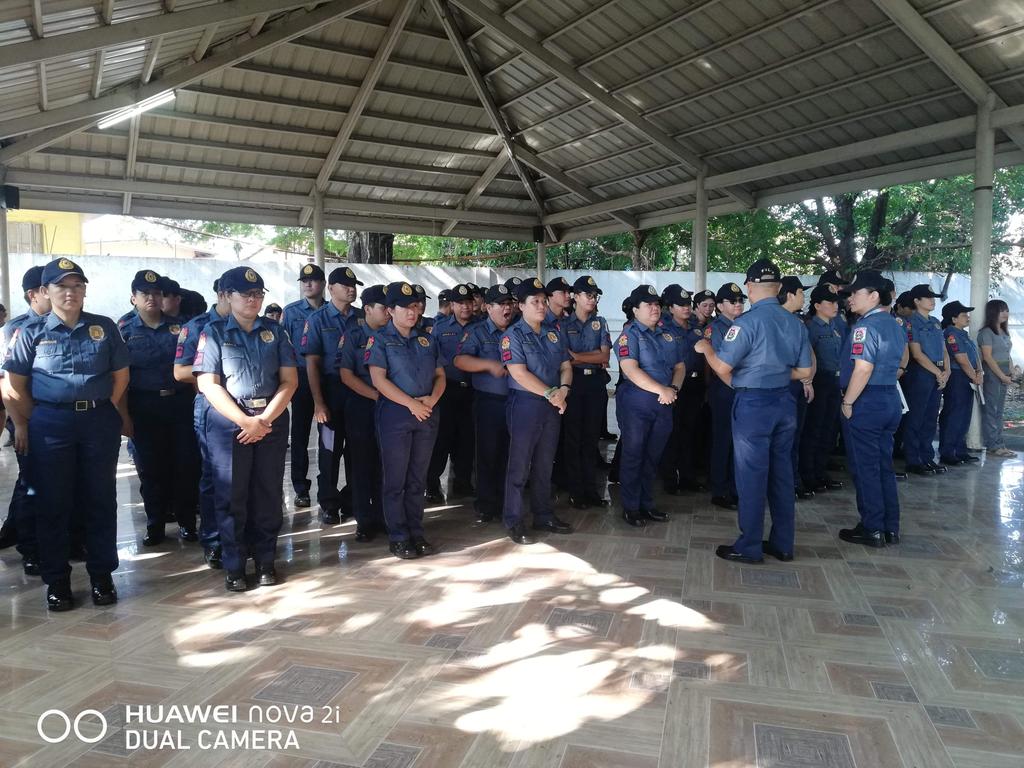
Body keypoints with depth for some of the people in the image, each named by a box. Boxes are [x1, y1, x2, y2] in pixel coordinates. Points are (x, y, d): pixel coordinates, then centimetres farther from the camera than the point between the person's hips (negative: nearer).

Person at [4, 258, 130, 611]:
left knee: (101, 501, 5)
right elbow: (14, 385, 2)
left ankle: (101, 575, 17)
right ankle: (56, 580, 18)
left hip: (100, 421, 1)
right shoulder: (32, 332, 2)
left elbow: (121, 373, 6)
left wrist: (107, 410, 1)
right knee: (52, 503, 6)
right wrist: (25, 424, -2)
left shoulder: (104, 327, 4)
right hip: (50, 424, 0)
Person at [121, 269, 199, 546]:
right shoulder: (125, 332, 4)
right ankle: (155, 524, 20)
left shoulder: (179, 327, 6)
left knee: (186, 463, 2)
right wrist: (123, 414, -3)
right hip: (145, 407, 0)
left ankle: (186, 520, 17)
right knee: (151, 466, 6)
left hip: (181, 403, 1)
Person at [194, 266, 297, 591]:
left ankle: (265, 560, 19)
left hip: (272, 421, 2)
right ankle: (234, 565, 15)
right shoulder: (214, 332, 1)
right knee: (231, 496, 3)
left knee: (268, 494, 7)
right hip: (229, 423, -2)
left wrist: (264, 419, -9)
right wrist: (246, 421, -13)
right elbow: (208, 384, -6)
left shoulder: (274, 331, 8)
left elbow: (289, 380, 3)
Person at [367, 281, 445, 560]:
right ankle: (398, 537, 11)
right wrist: (412, 404, -16)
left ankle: (416, 532, 21)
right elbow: (378, 379, -11)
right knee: (395, 479, 2)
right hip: (394, 413, -4)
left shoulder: (427, 339, 13)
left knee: (418, 478, 11)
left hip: (427, 414, 5)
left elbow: (440, 375, 13)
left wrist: (432, 399, -8)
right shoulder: (379, 339, -1)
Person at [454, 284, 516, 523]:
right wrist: (490, 364, -23)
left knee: (509, 454, 10)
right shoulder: (477, 332, -1)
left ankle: (505, 502, 22)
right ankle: (485, 504, 13)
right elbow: (460, 360, -13)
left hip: (514, 402, 4)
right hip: (489, 402, -4)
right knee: (488, 454, 1)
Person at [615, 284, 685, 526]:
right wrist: (662, 390, -23)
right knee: (633, 456, 2)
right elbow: (631, 370, -19)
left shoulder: (667, 336, 14)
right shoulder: (629, 335, -7)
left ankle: (646, 504, 25)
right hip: (636, 403, -6)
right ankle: (631, 507, 12)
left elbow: (680, 366, 14)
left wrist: (674, 388, -7)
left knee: (653, 456, 13)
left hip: (663, 405, 6)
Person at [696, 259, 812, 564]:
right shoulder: (795, 322, 4)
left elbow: (722, 367, -17)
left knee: (752, 476, 3)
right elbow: (804, 371, 9)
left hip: (753, 405, -6)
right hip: (784, 403, 7)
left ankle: (749, 547, 13)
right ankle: (782, 544, 25)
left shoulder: (747, 322, -17)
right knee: (781, 473, 15)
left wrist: (706, 347, 1)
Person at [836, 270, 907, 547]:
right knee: (883, 465, 15)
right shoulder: (895, 326, 13)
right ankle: (891, 528, 21)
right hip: (890, 399, 9)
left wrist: (847, 402, -17)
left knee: (865, 468, 0)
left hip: (866, 402, -9)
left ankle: (872, 530, 8)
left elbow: (863, 369, -24)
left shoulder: (866, 326, -16)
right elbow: (902, 362, 27)